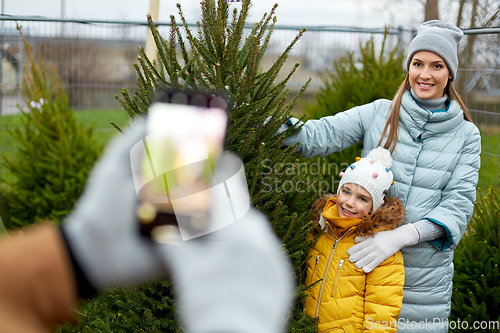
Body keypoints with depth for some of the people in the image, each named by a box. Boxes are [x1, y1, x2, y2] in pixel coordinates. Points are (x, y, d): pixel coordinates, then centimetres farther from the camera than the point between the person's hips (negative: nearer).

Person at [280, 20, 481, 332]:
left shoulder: (466, 134, 3)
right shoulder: (379, 113, 3)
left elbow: (459, 203, -6)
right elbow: (323, 134, -7)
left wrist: (402, 235, -21)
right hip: (366, 257, 0)